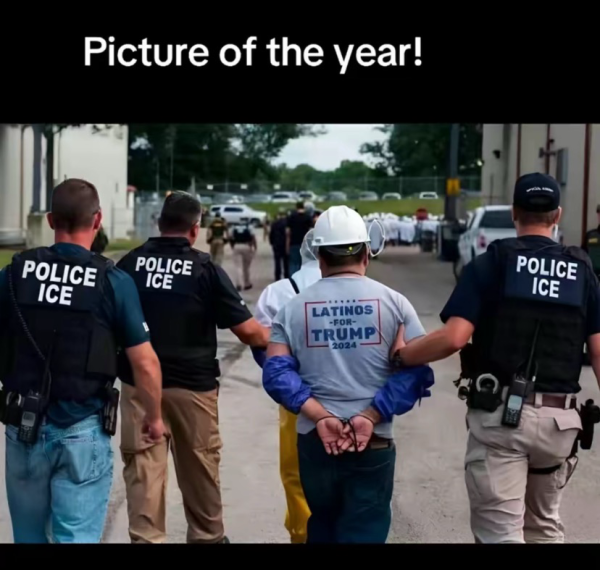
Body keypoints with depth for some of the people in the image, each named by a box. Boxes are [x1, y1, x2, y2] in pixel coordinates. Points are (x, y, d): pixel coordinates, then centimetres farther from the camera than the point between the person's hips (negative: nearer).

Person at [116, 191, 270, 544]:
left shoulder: (129, 263, 0)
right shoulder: (206, 269, -7)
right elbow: (247, 330, -8)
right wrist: (273, 340, 10)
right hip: (193, 384, -1)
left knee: (143, 466, 3)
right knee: (200, 468, 14)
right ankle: (207, 537, 29)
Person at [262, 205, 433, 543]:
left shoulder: (294, 308, 3)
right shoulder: (394, 303, -1)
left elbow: (276, 373, -7)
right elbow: (415, 370, -11)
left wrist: (320, 417, -12)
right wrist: (369, 416, -13)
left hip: (313, 442, 2)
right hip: (374, 444, -2)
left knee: (321, 526, 23)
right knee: (365, 532, 7)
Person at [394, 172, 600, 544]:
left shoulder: (491, 263, -3)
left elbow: (453, 338, -14)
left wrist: (397, 357, -1)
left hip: (501, 413, -4)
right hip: (559, 418, 4)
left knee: (500, 532, 0)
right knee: (545, 525, 23)